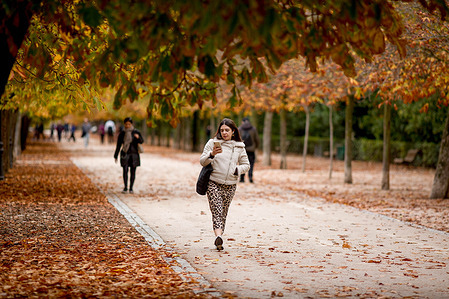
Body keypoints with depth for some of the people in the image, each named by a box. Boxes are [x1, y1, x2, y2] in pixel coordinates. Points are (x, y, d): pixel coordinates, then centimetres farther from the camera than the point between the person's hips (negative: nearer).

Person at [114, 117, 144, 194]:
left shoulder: (136, 132, 1)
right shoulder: (122, 134, 4)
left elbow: (141, 141, -11)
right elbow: (118, 145, 8)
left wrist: (138, 137, -33)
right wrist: (116, 156, 7)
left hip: (134, 154, 0)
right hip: (125, 154, 0)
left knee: (133, 171, 1)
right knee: (125, 170, -9)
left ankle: (131, 188, 9)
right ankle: (125, 187, -1)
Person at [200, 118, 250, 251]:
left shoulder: (239, 147, 10)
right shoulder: (213, 143, 3)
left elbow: (246, 165, 15)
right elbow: (202, 162, 1)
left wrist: (237, 169, -5)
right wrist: (212, 154, -18)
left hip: (230, 185, 3)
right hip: (213, 183, -2)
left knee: (224, 212, 5)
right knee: (216, 210, -16)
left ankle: (218, 239, 12)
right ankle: (218, 236, -30)